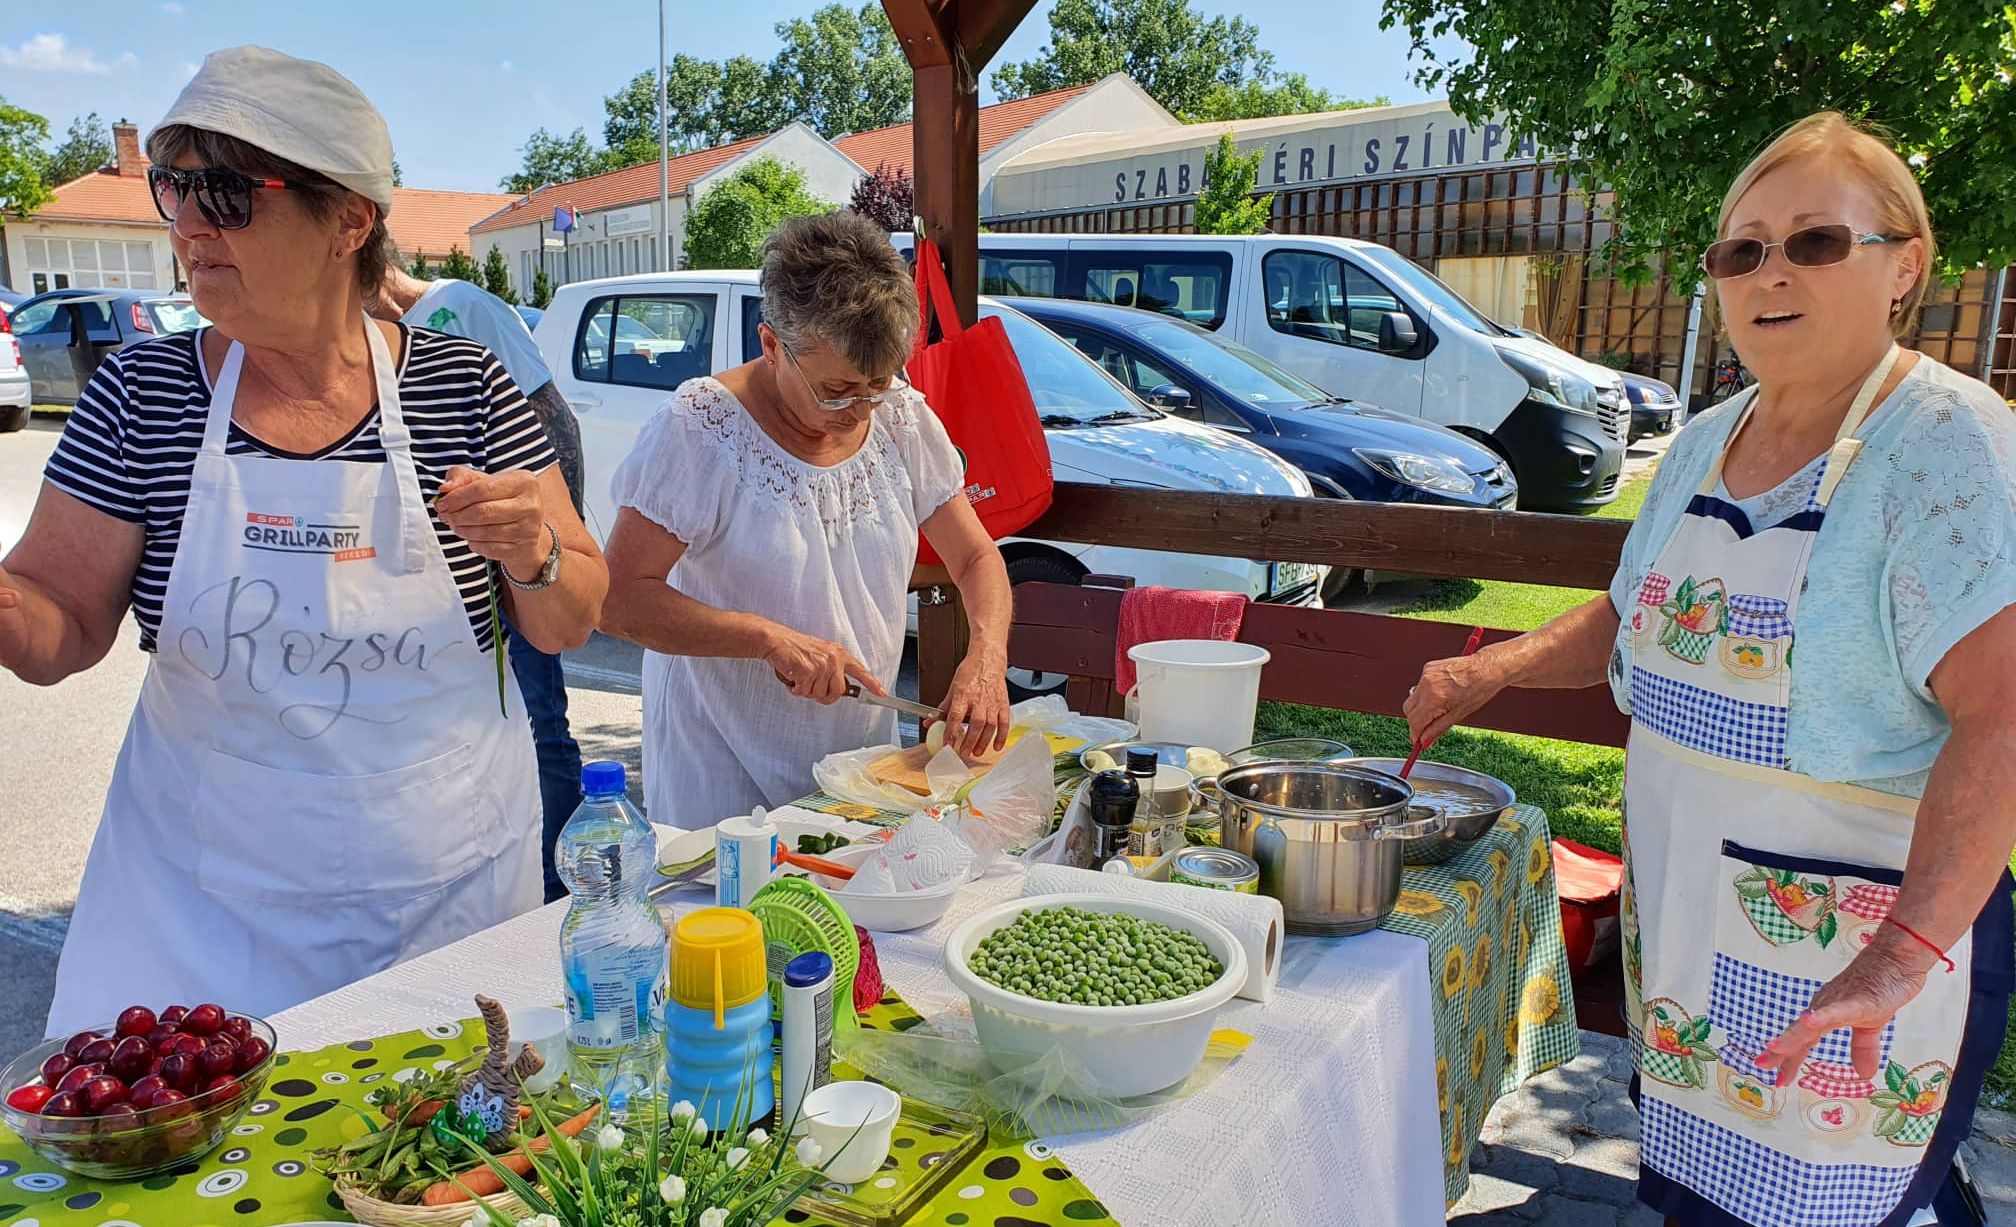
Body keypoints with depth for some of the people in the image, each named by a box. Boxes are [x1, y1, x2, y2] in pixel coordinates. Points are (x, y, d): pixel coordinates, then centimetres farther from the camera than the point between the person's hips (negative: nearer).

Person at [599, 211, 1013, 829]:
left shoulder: (903, 419, -4)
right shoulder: (700, 429, -17)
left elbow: (977, 558, 3)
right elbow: (618, 598, -19)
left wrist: (987, 654, -16)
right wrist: (770, 638, -28)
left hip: (863, 750, 5)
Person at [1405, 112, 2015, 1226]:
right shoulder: (1704, 444, 7)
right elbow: (1635, 618, 21)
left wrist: (1903, 957, -32)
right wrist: (1495, 668, 4)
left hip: (1852, 943, -7)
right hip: (1684, 914, 7)